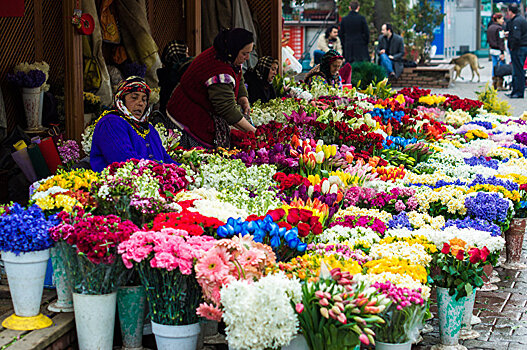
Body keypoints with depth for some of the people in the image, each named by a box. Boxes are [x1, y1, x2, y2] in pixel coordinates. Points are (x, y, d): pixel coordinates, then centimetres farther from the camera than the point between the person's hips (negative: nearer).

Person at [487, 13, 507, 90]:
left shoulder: (490, 27, 10)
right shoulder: (499, 28, -14)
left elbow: (488, 39, 17)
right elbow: (500, 41, -17)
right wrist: (502, 53, -17)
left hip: (492, 50, 8)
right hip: (498, 50, -8)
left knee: (494, 67, 12)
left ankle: (494, 84, 14)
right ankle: (499, 85, -3)